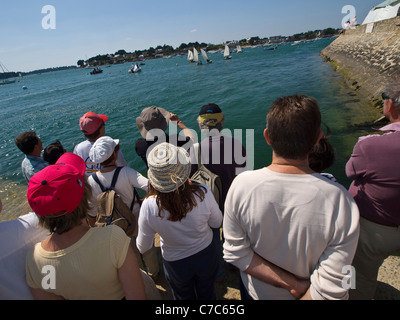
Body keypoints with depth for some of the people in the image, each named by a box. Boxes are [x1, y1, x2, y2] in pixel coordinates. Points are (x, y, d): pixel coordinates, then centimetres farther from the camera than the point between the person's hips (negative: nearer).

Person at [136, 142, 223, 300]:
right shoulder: (203, 194, -33)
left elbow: (143, 247, -14)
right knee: (207, 293, 33)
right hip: (206, 255, 1)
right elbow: (216, 223, -11)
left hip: (176, 264, 0)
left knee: (183, 296, 34)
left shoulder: (149, 206, -32)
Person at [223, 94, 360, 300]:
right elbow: (331, 289, -24)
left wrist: (290, 283, -16)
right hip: (306, 293, 0)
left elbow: (236, 253, -21)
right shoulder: (339, 201, -31)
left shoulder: (242, 185, -29)